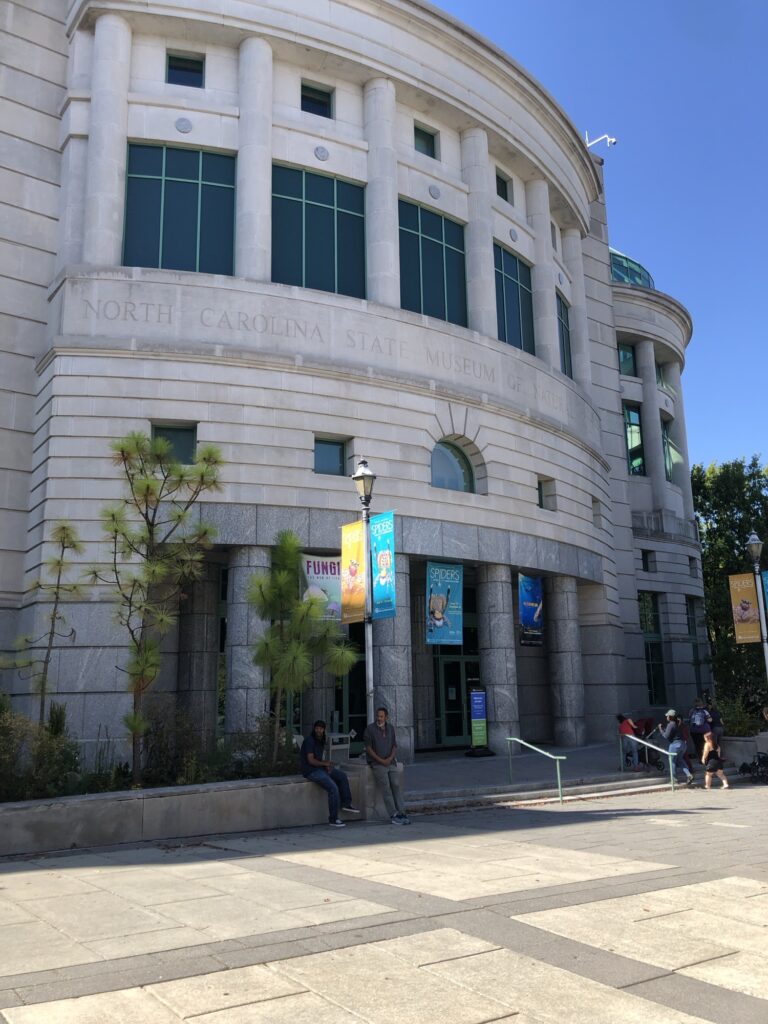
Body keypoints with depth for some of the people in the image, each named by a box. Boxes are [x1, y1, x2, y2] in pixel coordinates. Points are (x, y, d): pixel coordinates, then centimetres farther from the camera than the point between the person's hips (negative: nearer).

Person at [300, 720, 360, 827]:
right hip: (310, 771, -10)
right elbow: (311, 760, -19)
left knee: (342, 776, 6)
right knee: (333, 788, -21)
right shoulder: (309, 741, -15)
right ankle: (333, 819, -16)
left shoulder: (321, 741, 14)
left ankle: (346, 804, 13)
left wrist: (326, 765, -1)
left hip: (319, 768, 10)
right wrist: (325, 763, -12)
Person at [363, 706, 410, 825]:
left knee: (396, 784, -11)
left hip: (390, 761, 4)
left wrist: (390, 758, -4)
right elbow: (368, 748, -6)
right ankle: (393, 815, -16)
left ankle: (401, 813, -10)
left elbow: (394, 745, 14)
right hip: (376, 762, -4)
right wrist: (380, 760, -11)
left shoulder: (391, 728, 12)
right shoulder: (370, 728, -4)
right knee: (385, 787, -16)